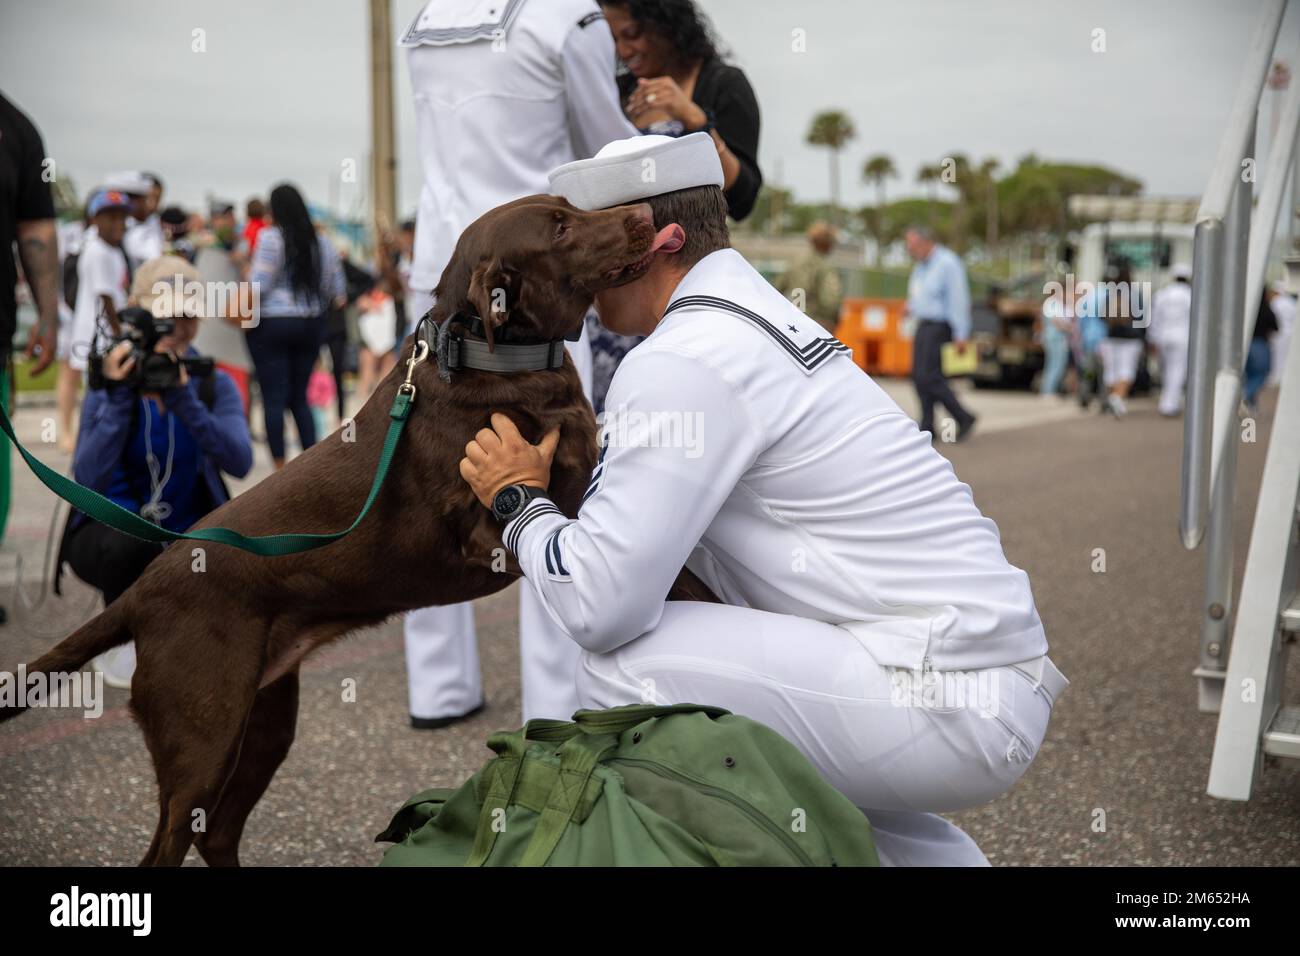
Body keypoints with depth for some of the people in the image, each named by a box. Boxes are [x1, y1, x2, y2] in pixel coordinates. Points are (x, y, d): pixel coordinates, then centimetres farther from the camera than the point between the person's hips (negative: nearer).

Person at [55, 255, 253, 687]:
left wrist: (183, 398, -34)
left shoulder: (215, 386, -7)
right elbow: (88, 481, -25)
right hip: (112, 534, -2)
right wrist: (117, 399, -32)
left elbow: (240, 463, -26)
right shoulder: (110, 387, -11)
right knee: (131, 541, -37)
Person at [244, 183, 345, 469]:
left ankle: (280, 465, 1)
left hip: (272, 324, -5)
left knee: (273, 397, 1)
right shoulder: (320, 242, 7)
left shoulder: (271, 237, -9)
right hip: (311, 325, 5)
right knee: (299, 397, 14)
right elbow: (336, 292, 9)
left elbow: (258, 285, -14)